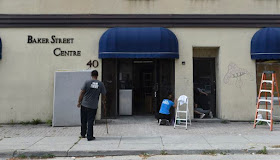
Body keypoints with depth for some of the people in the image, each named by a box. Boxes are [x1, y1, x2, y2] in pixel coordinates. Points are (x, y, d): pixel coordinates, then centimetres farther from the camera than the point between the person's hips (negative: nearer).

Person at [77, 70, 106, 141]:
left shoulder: (87, 82, -4)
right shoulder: (101, 84, 0)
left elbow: (82, 93, -4)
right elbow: (104, 95, 7)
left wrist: (79, 102, 5)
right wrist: (103, 101, 26)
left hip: (84, 104, 0)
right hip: (94, 106, 0)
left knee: (83, 121, 16)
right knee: (90, 121, 5)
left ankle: (83, 134, 28)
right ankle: (90, 137, 7)